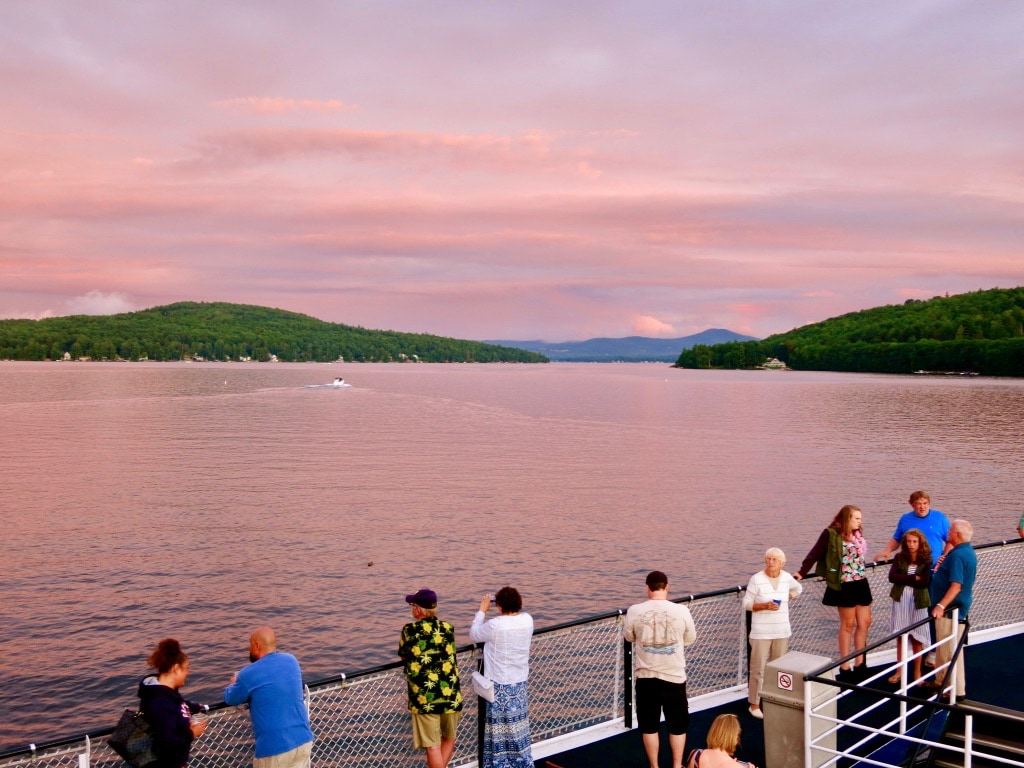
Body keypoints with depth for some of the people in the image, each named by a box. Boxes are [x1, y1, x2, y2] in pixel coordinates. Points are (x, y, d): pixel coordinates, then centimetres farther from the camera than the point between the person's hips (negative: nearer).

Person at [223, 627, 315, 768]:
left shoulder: (249, 674, -12)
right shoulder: (291, 661, 4)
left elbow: (230, 699, 9)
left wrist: (234, 683, 30)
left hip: (275, 747, -5)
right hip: (303, 740, 6)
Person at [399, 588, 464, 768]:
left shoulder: (410, 630, -5)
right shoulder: (448, 628, 3)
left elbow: (403, 656, 11)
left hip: (424, 697, -3)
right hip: (451, 694, 3)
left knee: (433, 745, 4)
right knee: (448, 739, 22)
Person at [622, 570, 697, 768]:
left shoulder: (635, 611, -10)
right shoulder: (681, 611, -11)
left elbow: (628, 637, 7)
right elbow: (690, 639, 5)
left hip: (646, 676, 0)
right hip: (674, 676, 0)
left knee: (649, 725, 14)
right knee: (677, 724, 17)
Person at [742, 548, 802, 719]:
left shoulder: (786, 577, 0)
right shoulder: (756, 579, -13)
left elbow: (797, 588, 23)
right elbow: (746, 604, -9)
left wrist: (785, 600, 9)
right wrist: (764, 605, -23)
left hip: (782, 631, 4)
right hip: (761, 632, -4)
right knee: (758, 668, -2)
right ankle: (754, 704, 9)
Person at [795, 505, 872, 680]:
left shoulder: (857, 534, 8)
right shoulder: (831, 534, -14)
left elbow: (858, 558, 13)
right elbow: (815, 554, -16)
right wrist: (802, 572, -22)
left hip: (861, 583, 7)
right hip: (844, 585, -7)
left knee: (865, 623, 11)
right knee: (848, 624, 3)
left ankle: (860, 664, 24)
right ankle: (845, 667, 16)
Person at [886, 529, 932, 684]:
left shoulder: (926, 560, -6)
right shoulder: (899, 557, 0)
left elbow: (924, 582, -16)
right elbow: (892, 577, -12)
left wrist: (904, 580, -12)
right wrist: (913, 578, -15)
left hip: (918, 601, -2)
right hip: (900, 600, 2)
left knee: (917, 637, 6)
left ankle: (917, 672, 20)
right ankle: (898, 671, 18)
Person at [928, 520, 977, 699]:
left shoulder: (957, 555, -23)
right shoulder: (968, 551, 10)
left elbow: (956, 586, -30)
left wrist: (941, 605, -36)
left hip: (951, 609, -11)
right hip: (956, 607, 11)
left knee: (949, 650, -1)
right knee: (943, 648, 21)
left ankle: (956, 690, 6)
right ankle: (941, 682, 32)